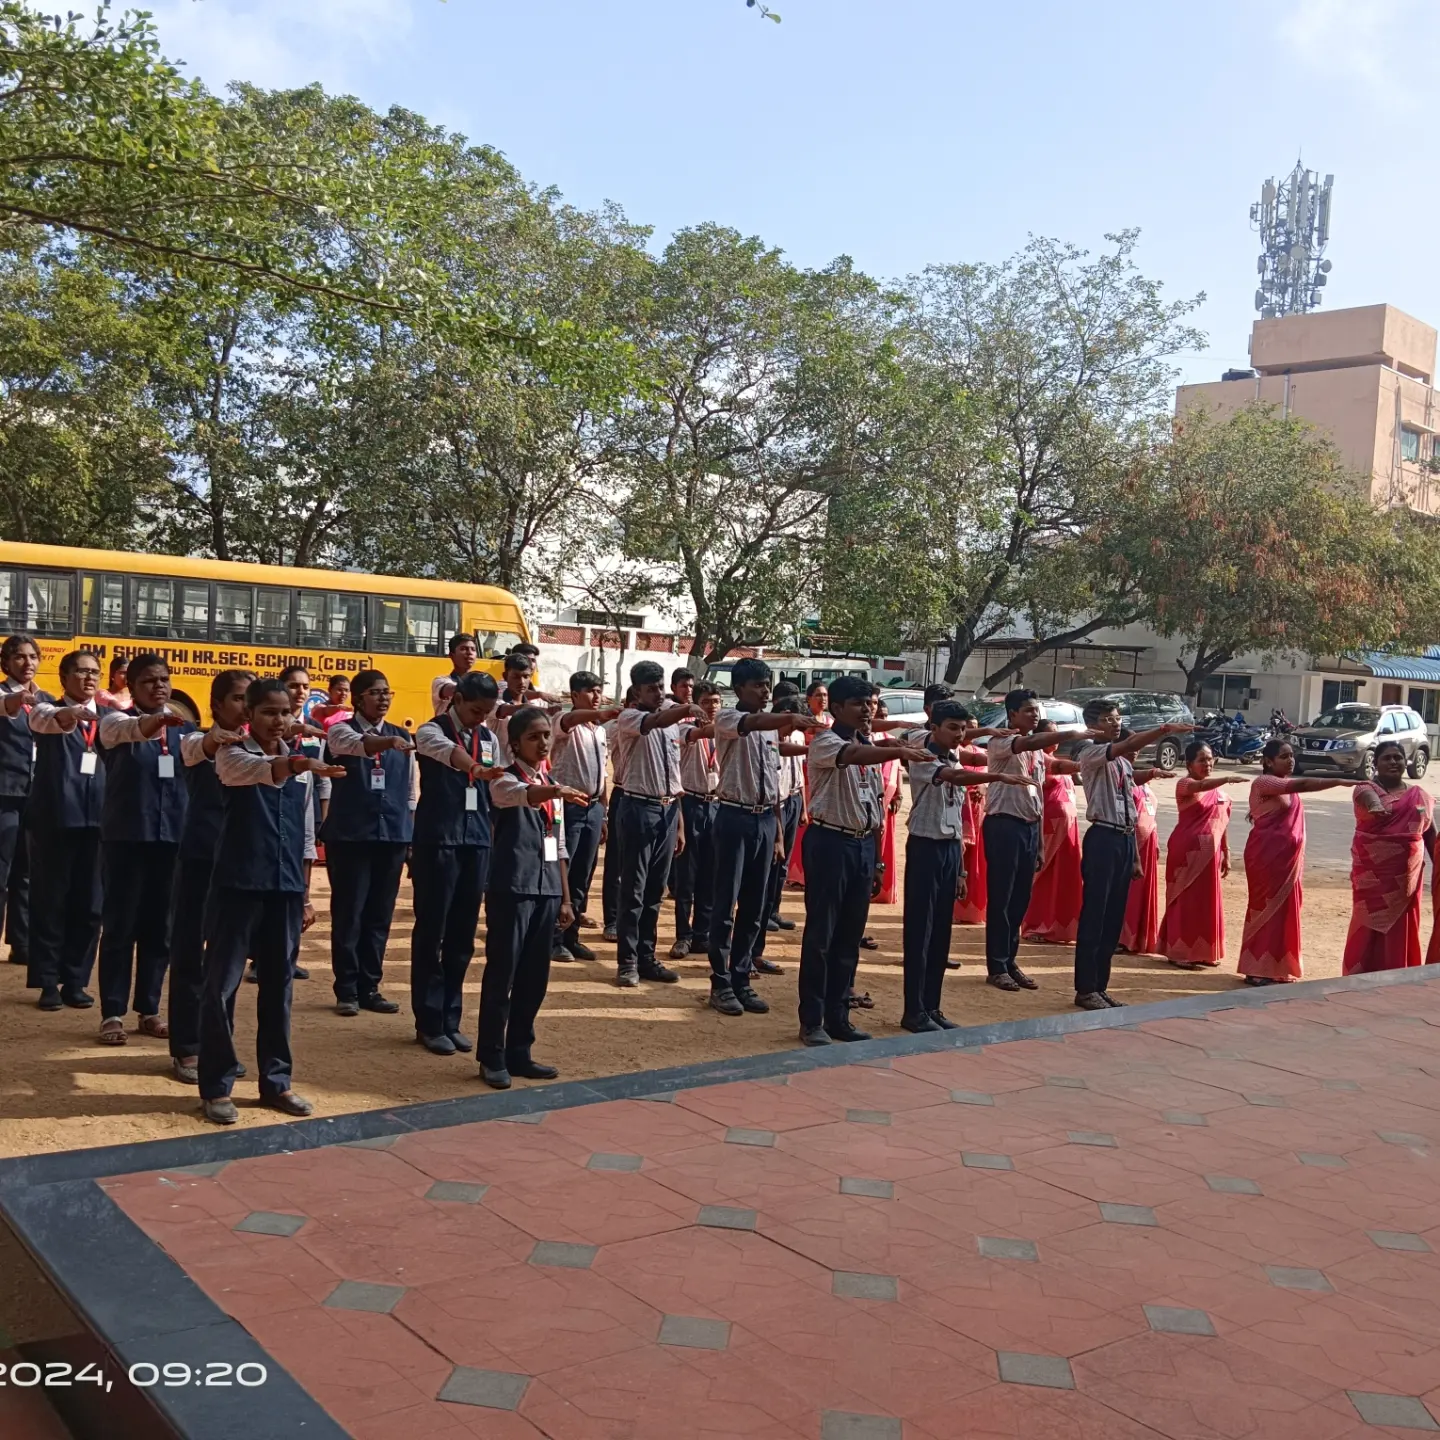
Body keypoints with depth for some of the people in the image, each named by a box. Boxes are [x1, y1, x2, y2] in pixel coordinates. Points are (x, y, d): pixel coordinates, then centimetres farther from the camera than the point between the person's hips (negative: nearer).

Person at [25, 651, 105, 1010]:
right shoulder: (48, 709, 1)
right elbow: (47, 721, -23)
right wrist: (70, 714, -47)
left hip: (97, 818, 3)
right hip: (54, 817, -3)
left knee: (88, 904, 5)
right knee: (50, 900, 2)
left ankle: (75, 981, 15)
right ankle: (48, 982, 10)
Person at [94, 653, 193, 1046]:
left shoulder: (184, 727, 9)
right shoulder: (116, 720, -4)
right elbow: (130, 730, -29)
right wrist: (158, 719, -50)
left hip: (172, 835, 4)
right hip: (125, 836, -3)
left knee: (159, 927, 8)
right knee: (119, 926, 0)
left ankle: (149, 1011, 18)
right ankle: (112, 1014, 8)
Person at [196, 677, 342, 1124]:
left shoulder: (299, 764, 12)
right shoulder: (231, 755, -3)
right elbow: (264, 771, -29)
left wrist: (305, 895, 12)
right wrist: (305, 766, -48)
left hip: (284, 888, 5)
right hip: (237, 884, -4)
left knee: (277, 985, 10)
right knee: (221, 985, 0)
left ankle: (276, 1081, 20)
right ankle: (216, 1087, 9)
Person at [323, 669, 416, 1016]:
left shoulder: (402, 736, 12)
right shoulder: (342, 731, -2)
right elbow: (358, 745, -27)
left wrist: (411, 836, 10)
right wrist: (390, 742, -47)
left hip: (392, 835, 4)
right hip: (351, 835, -4)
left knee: (379, 915, 7)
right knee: (348, 914, -1)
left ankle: (369, 988, 16)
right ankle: (347, 990, 9)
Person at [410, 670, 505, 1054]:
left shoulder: (489, 738, 11)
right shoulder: (431, 731, -6)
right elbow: (446, 751, -31)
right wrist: (475, 769, -52)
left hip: (477, 842, 5)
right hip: (437, 840, -5)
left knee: (462, 936, 9)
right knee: (431, 933, 1)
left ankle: (450, 1019, 19)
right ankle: (429, 1023, 10)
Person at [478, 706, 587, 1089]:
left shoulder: (552, 787, 16)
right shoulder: (505, 779, -5)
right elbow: (520, 795, -31)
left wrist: (565, 898, 15)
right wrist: (557, 793, -51)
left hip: (546, 890, 7)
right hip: (512, 888, -7)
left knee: (534, 976, 10)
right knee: (502, 973, -3)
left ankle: (519, 1052, 20)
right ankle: (492, 1057, 6)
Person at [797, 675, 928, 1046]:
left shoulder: (867, 744, 14)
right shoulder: (824, 742, -10)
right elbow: (852, 756, -34)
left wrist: (873, 852, 15)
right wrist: (898, 751, -50)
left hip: (863, 843, 7)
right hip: (830, 841, -7)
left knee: (850, 935, 11)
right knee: (820, 934, -2)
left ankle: (838, 1016, 20)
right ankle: (812, 1021, 6)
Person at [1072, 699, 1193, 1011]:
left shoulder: (1124, 761, 17)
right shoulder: (1090, 754, -8)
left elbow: (1130, 810, 18)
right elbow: (1127, 745, -28)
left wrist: (1135, 853, 16)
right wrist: (1166, 729, -38)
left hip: (1125, 839, 8)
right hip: (1103, 838, -8)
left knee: (1114, 917, 11)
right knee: (1094, 915, -3)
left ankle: (1100, 985, 19)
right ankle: (1086, 988, 4)